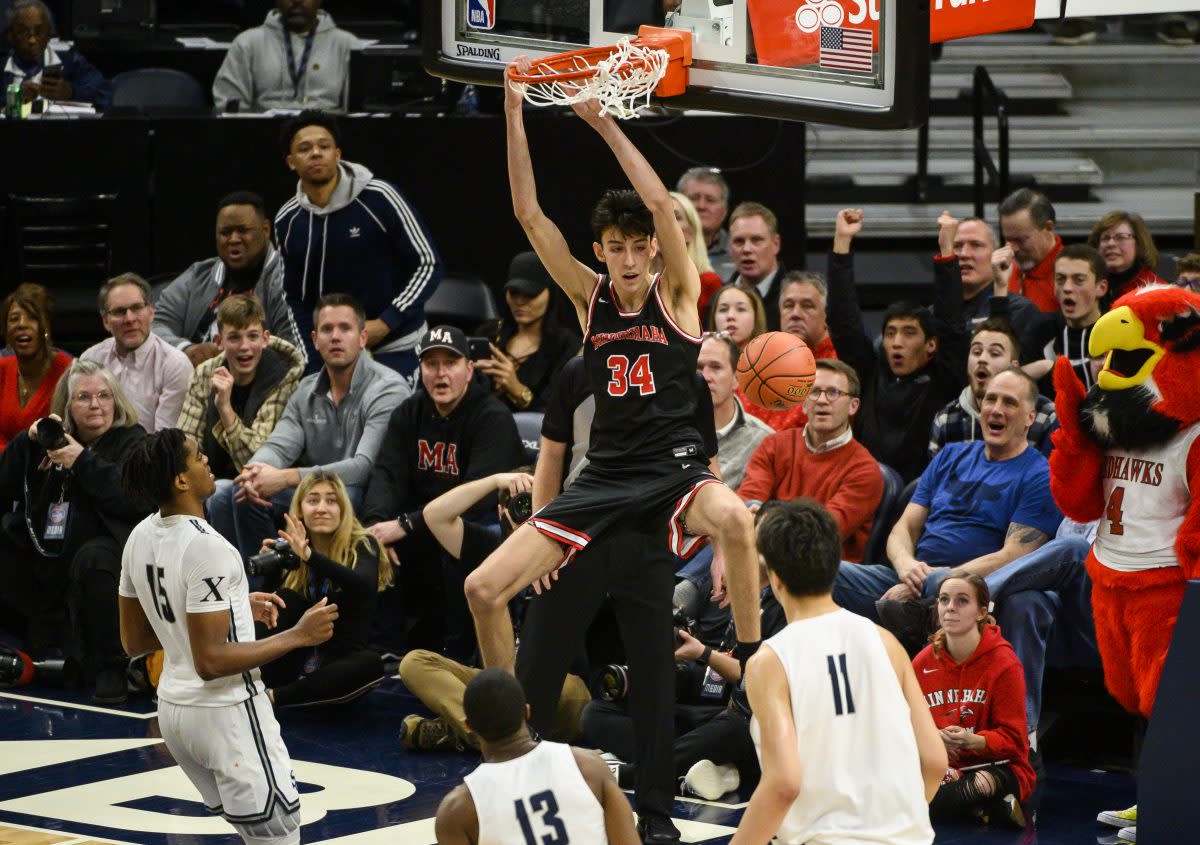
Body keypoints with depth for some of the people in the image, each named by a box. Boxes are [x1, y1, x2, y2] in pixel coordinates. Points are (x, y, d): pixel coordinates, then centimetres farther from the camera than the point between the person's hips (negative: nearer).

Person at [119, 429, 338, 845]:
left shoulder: (141, 537, 4)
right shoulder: (207, 547, -23)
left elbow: (134, 641, 14)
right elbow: (211, 661, -24)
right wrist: (297, 636, -17)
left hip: (174, 707, 9)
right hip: (226, 712, -9)